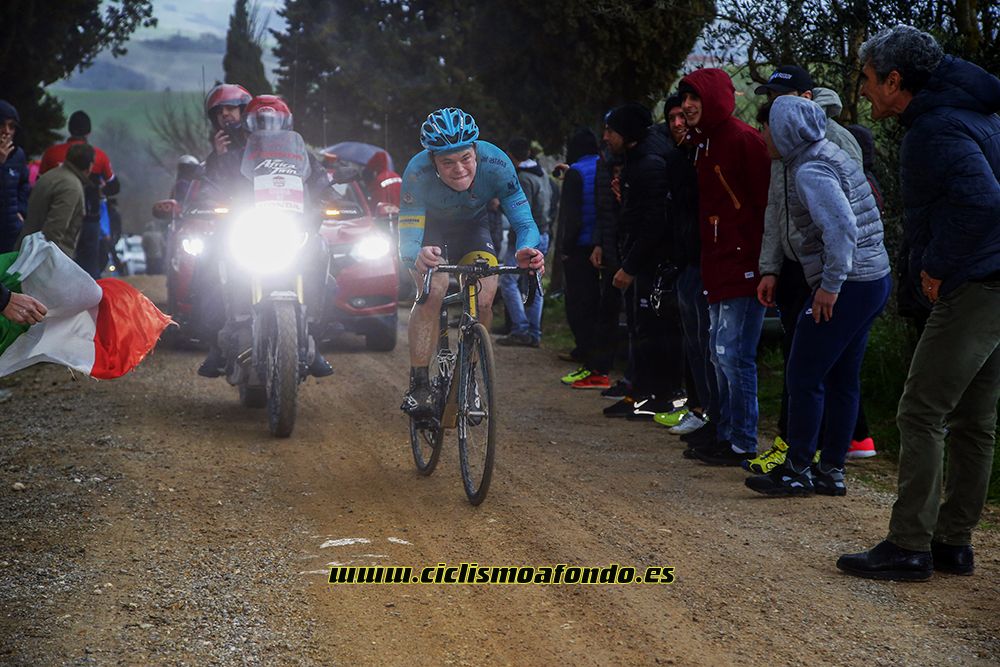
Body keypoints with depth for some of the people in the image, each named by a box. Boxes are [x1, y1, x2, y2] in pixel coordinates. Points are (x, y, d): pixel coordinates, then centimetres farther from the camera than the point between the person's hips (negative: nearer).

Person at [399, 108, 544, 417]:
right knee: (434, 289, -28)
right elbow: (407, 242, -38)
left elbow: (525, 223, -30)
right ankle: (418, 386, -18)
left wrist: (527, 250, -53)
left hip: (471, 226, 2)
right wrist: (418, 258, -62)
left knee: (484, 298, -18)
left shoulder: (496, 164, -33)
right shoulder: (418, 173, -37)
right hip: (427, 226, -2)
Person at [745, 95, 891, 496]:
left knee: (803, 377, -2)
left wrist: (830, 284, -22)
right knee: (842, 380, 13)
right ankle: (831, 471, 18)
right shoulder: (832, 155, 15)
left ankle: (797, 471, 5)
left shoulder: (810, 171, -15)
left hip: (847, 287, -10)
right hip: (875, 279, 10)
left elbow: (842, 227, -27)